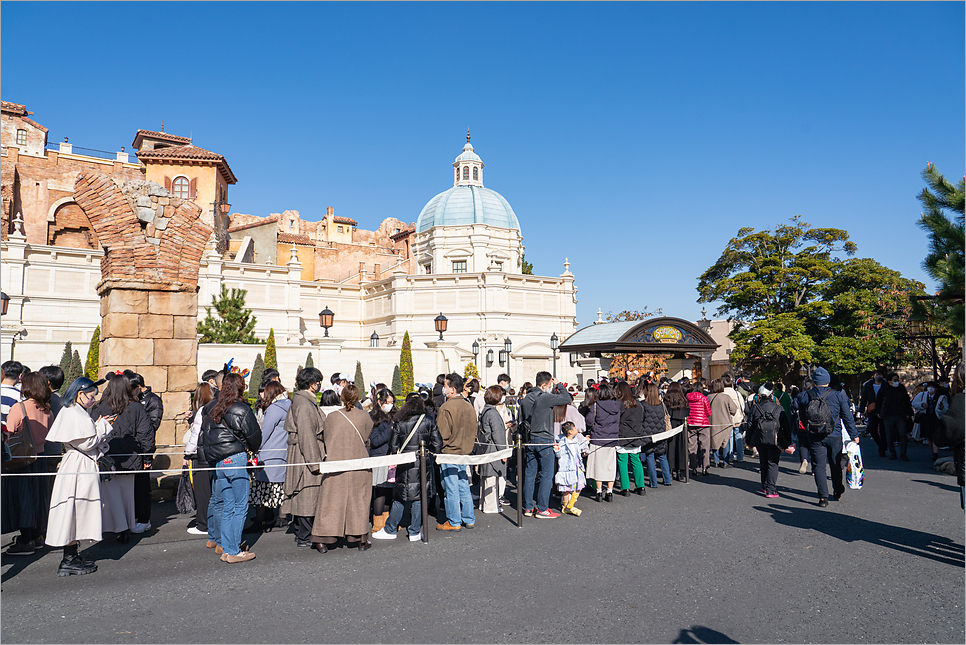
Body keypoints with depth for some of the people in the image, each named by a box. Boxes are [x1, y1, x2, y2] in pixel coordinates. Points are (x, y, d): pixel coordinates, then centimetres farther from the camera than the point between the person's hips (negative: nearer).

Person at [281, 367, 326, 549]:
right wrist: (315, 461, -21)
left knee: (301, 496, 15)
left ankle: (300, 534, 24)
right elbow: (306, 434, -22)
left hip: (299, 454, 11)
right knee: (308, 495, -5)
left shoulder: (299, 400, 15)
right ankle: (304, 537, 2)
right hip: (306, 453, -11)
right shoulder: (304, 403, -17)